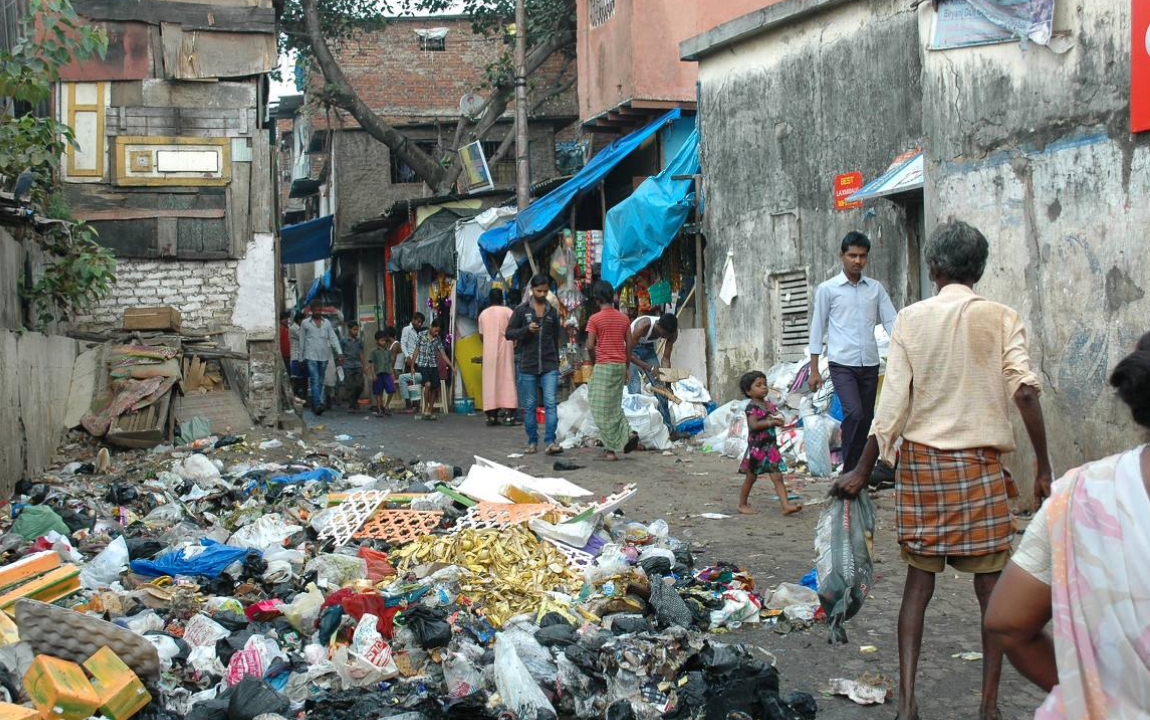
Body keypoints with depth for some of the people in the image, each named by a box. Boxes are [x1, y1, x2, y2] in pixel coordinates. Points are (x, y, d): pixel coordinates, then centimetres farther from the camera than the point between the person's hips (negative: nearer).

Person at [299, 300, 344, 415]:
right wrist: (301, 358, 8)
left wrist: (339, 353, -5)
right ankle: (317, 404, -22)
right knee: (315, 380, -14)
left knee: (320, 381, 9)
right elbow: (302, 341, 9)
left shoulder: (327, 322, 12)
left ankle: (315, 405, 19)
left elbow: (333, 338, 7)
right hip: (311, 356, -3)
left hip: (324, 356, 3)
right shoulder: (305, 323, 5)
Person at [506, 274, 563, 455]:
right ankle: (532, 442, 13)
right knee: (529, 405, 5)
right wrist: (526, 329, -17)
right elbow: (509, 333, 0)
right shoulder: (521, 310, 3)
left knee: (550, 403, -9)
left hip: (549, 366, 1)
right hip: (528, 366, -1)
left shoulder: (553, 312, 11)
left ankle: (550, 442, -12)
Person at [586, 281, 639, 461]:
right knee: (614, 405, 19)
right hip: (620, 365, 6)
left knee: (602, 409, 1)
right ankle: (628, 433, 1)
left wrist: (594, 361, 5)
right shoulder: (623, 318, 6)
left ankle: (611, 449, 0)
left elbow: (590, 346, -13)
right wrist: (625, 367, 16)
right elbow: (629, 345, 7)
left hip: (603, 366, -6)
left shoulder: (595, 319, -9)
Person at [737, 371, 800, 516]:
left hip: (771, 445, 6)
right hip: (757, 447, -6)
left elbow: (778, 419, 15)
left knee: (777, 476, -2)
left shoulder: (769, 404, 9)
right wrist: (771, 422, -25)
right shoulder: (752, 407, -13)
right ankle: (743, 504, 24)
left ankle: (786, 505, -7)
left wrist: (779, 420, -9)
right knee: (751, 477, 9)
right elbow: (753, 425, -25)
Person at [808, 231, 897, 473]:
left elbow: (891, 321, 5)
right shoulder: (827, 289, 1)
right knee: (854, 413, -20)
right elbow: (818, 328, 2)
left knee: (866, 420, 7)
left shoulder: (876, 288, 10)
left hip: (870, 364, 4)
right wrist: (814, 370, -1)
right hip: (842, 364, -4)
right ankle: (849, 472, -10)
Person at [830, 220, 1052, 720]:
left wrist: (863, 471, 1)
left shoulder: (911, 319, 2)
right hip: (980, 465, -1)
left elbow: (893, 401, -3)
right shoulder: (1000, 319, 0)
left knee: (918, 581, 8)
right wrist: (1043, 466, -7)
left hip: (921, 459, 1)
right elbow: (1024, 391, -13)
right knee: (992, 586, 7)